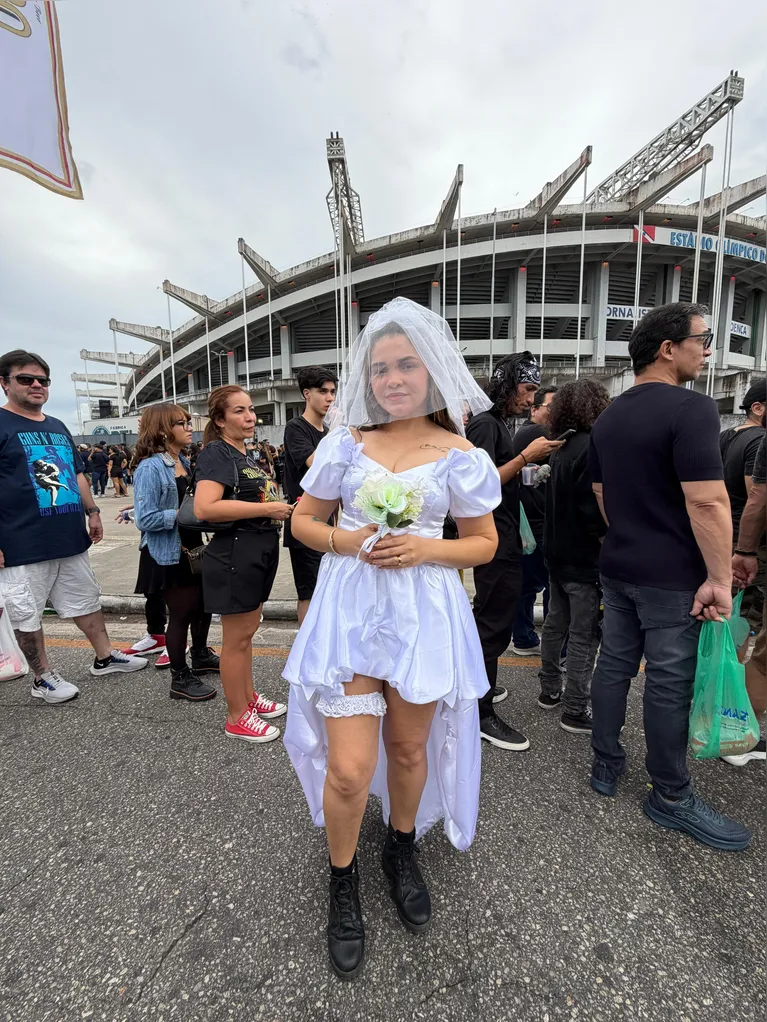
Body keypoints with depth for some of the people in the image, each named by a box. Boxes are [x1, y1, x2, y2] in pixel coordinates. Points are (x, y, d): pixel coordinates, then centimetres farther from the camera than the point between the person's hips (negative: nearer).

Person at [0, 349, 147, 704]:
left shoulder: (58, 428, 15)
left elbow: (77, 474, 21)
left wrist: (92, 512, 12)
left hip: (70, 539, 7)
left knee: (86, 601, 16)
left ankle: (105, 657, 30)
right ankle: (43, 678, 22)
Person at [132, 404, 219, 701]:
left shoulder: (184, 463, 7)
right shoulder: (150, 468, -20)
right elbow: (145, 520, -25)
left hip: (192, 549, 9)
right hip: (168, 556, -9)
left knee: (203, 603, 21)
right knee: (181, 613, 4)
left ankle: (201, 656, 44)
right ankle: (180, 679, 23)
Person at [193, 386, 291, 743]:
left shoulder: (244, 455, 15)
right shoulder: (216, 452, -14)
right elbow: (205, 508, -29)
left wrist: (279, 505, 12)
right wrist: (267, 508, -24)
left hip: (259, 554, 9)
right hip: (235, 555, -9)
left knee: (248, 630, 21)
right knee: (237, 637, 4)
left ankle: (248, 696, 38)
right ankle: (237, 718, 20)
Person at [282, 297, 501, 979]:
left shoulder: (460, 456, -1)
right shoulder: (346, 444, 2)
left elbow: (484, 543, 5)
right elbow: (304, 520, 8)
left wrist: (424, 549, -13)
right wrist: (347, 541, -12)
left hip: (423, 612, 1)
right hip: (350, 609, 0)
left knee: (409, 749, 18)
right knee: (349, 768, -1)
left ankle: (403, 851, 49)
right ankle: (343, 882, 32)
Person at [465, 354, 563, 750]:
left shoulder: (495, 423, 17)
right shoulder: (486, 424, -14)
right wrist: (527, 456, -23)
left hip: (501, 540, 11)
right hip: (495, 544, -11)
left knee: (488, 619, 20)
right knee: (494, 624, -4)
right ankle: (482, 715, 7)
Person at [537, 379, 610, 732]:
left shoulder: (561, 448, 10)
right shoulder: (591, 448, -17)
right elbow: (593, 511, -22)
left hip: (558, 553, 9)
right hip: (584, 558, -9)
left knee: (556, 623, 18)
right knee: (584, 635, 1)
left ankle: (550, 690, 32)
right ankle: (575, 711, 12)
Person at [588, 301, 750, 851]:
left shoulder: (608, 417, 10)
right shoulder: (691, 408, -15)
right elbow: (707, 501, -21)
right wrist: (720, 578, -14)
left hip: (618, 567, 7)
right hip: (671, 576, -7)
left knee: (615, 666, 15)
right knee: (669, 683, 5)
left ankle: (606, 765, 30)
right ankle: (672, 797, 22)